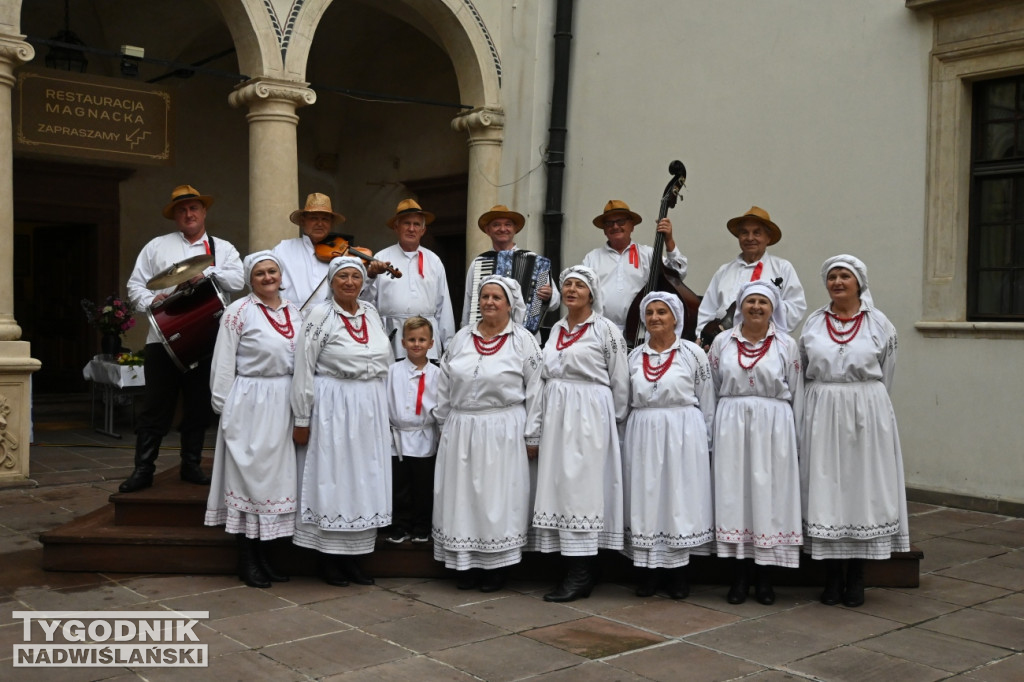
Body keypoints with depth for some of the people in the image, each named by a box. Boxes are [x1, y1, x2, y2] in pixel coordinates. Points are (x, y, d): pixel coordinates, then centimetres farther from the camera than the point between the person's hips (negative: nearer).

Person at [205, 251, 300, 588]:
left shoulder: (293, 311, 11)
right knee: (250, 473, 0)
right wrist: (224, 407, -8)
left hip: (285, 404, 6)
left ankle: (262, 555, 21)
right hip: (250, 404, -6)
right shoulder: (239, 311, -6)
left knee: (277, 474, 10)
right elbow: (224, 364, -7)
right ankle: (246, 560, 11)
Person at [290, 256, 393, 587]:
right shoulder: (320, 315, -8)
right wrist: (302, 420, -11)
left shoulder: (371, 312, 8)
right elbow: (304, 370, -9)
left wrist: (381, 408, 13)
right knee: (331, 479, 1)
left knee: (363, 480, 9)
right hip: (333, 408, -6)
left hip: (370, 410, 6)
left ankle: (351, 556, 19)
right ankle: (329, 559, 13)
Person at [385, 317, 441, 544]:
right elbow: (385, 401, 1)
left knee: (424, 488, 8)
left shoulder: (436, 374, -1)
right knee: (400, 487, 10)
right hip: (398, 437, 1)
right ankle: (401, 528, 22)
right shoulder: (393, 371, 0)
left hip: (425, 438, -1)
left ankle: (421, 529, 21)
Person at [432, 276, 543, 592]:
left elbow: (534, 391, -3)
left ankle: (497, 568, 11)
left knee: (498, 496, 1)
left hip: (503, 432, -4)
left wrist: (531, 436, -5)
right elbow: (444, 386, 14)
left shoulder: (523, 341, -2)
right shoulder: (462, 338, 9)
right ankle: (466, 566, 16)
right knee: (463, 495, 6)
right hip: (461, 429, 4)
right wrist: (445, 425, 13)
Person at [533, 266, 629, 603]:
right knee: (560, 485, 5)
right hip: (556, 414, 7)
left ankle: (581, 576, -2)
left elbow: (619, 382, -2)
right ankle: (573, 571, 12)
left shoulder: (606, 330, -4)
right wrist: (550, 415, 13)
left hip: (589, 415, -6)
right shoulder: (556, 329, 15)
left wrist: (614, 420, 1)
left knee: (582, 486, -6)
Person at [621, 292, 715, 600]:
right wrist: (626, 441, 11)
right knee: (645, 499, 5)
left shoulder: (693, 353, -2)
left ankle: (678, 574, 12)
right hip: (643, 435, 3)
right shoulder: (635, 355, 8)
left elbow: (707, 403, 1)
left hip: (682, 435, -3)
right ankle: (649, 572, 15)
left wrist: (707, 443, 0)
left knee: (680, 497, 2)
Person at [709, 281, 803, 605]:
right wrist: (715, 429, 5)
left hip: (773, 426, -1)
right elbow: (711, 388, 10)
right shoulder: (722, 342, 8)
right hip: (731, 424, 1)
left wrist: (794, 438, 2)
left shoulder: (787, 345, 5)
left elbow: (796, 394, 6)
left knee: (769, 492, 1)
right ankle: (739, 576, 10)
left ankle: (765, 578, 11)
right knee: (733, 491, 1)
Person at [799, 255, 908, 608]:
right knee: (825, 488, 2)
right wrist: (823, 404, 8)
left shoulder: (879, 324, 2)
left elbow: (885, 376, 7)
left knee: (862, 486, 2)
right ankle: (832, 577, 12)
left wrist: (864, 403, 6)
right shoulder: (813, 323, 7)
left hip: (866, 415, -1)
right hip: (822, 415, 1)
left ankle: (856, 578, 12)